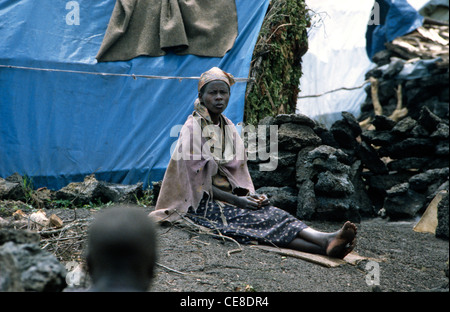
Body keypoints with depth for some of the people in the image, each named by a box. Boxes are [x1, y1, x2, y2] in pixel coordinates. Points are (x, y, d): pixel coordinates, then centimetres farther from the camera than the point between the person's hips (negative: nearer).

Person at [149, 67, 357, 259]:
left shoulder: (229, 128, 14)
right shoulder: (192, 129, -7)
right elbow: (197, 181, -12)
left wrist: (251, 195, -5)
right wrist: (236, 200, -17)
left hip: (229, 197, 6)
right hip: (202, 203, -6)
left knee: (272, 212, -25)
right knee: (266, 218, -29)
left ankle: (326, 242, -47)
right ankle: (324, 243, -47)